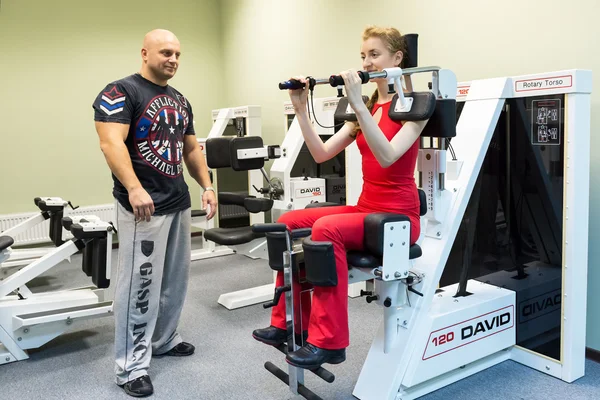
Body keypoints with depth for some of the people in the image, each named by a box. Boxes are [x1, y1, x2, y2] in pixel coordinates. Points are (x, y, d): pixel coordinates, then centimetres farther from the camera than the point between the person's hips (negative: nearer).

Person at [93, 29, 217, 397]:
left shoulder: (180, 100, 16)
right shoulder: (120, 92, -7)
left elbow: (192, 148, 20)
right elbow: (111, 143, -19)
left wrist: (207, 186, 10)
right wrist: (134, 188, -31)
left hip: (179, 203, 8)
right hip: (144, 207, -8)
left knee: (176, 279, 15)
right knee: (140, 284, -4)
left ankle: (164, 340, 33)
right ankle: (132, 365, 8)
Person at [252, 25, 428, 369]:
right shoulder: (366, 109, 13)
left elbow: (387, 156, -25)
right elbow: (321, 154, 5)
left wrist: (358, 103, -28)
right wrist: (301, 110, -3)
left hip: (398, 217, -7)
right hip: (365, 209, 7)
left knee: (326, 228, -31)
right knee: (289, 222, -5)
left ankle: (328, 341, -22)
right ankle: (288, 322, 3)